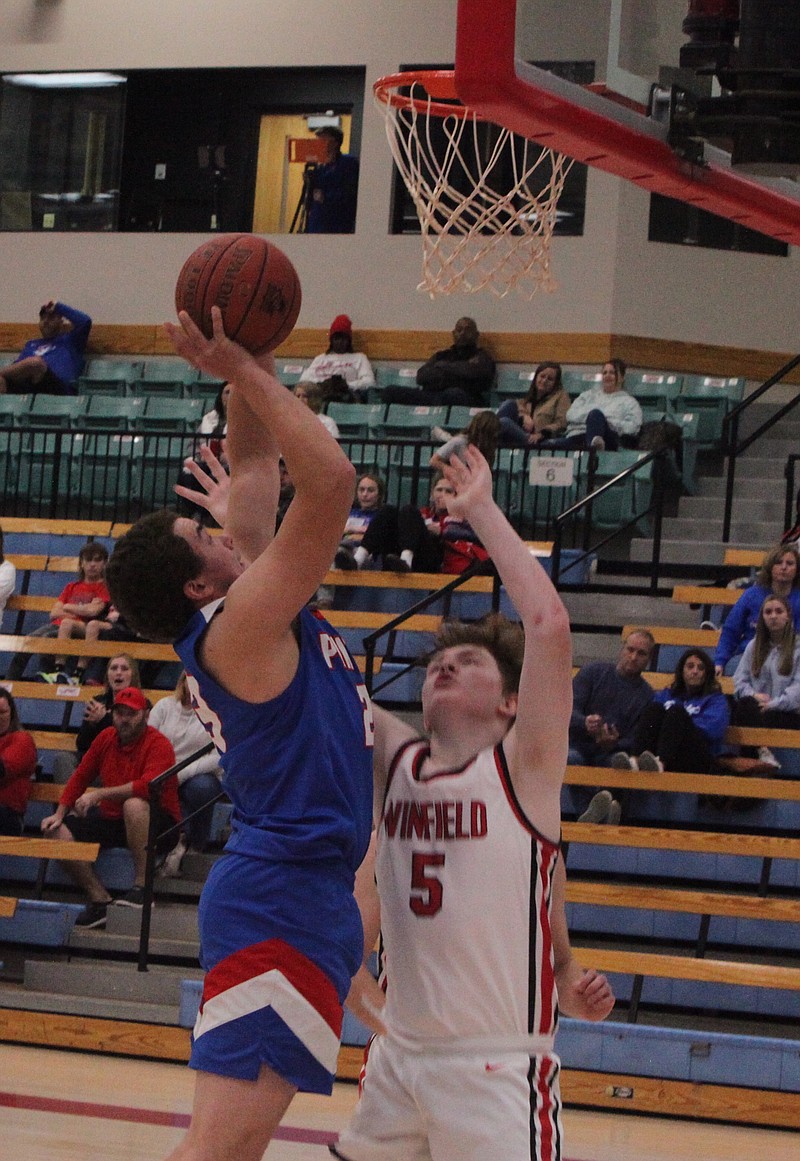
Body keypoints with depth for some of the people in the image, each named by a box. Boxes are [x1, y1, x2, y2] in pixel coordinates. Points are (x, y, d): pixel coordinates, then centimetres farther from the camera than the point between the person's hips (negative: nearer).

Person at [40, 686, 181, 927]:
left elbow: (148, 785, -32)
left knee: (134, 804, -39)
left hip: (157, 828, -7)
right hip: (111, 821, 7)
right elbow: (80, 777, 12)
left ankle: (142, 887, -31)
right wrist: (60, 813, 0)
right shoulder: (106, 738, 5)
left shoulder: (158, 744, -15)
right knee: (57, 832, -10)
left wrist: (99, 794, -31)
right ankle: (99, 899, -12)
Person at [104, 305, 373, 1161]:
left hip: (301, 890, 10)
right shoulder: (236, 625, -11)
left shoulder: (239, 615, 14)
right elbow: (330, 478, -19)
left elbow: (256, 463, 23)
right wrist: (240, 369, -12)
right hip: (283, 897, -10)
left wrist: (249, 363, 12)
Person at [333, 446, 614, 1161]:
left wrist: (481, 510, -12)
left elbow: (548, 624, -19)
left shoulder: (522, 768, -7)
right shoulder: (393, 758, 8)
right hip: (400, 1055, 5)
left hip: (500, 1067, -5)